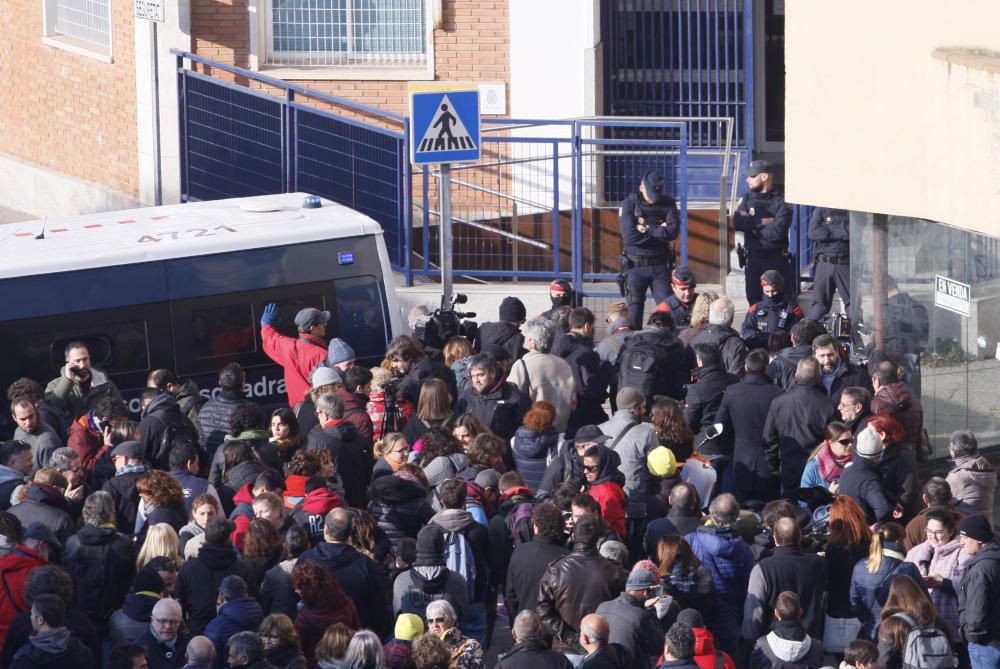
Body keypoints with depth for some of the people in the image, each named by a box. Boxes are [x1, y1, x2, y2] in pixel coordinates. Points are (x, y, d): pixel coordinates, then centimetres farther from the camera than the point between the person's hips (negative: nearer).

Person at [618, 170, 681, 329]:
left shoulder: (667, 204, 1)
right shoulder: (629, 204, -6)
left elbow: (673, 232, -12)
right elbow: (629, 235, -18)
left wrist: (647, 229, -15)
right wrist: (660, 232, -11)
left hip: (661, 266, 2)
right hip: (636, 266, -1)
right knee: (635, 310, 4)